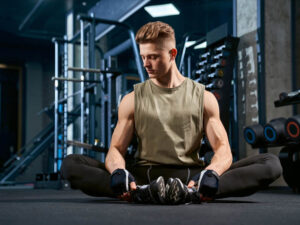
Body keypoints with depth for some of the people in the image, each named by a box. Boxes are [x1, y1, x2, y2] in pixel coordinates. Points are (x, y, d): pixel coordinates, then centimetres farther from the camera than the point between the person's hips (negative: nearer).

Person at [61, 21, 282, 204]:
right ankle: (142, 192, -43)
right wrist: (119, 171, -23)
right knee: (71, 164, -22)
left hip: (190, 176, 0)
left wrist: (211, 172, -25)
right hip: (144, 176, 0)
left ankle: (191, 193, -43)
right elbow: (116, 149, 3)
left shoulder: (203, 98, 8)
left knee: (271, 163, -23)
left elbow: (223, 150, 1)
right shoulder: (133, 100, 10)